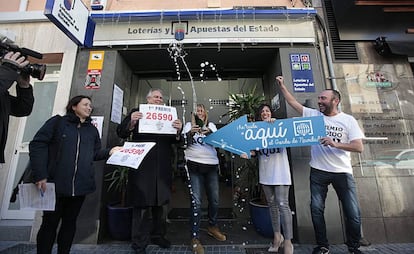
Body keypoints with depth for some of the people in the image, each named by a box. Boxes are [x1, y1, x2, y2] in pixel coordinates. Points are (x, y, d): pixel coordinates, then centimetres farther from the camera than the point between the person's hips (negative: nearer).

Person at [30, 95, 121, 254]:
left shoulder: (92, 130, 14)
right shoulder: (57, 122, 1)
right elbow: (37, 145, -7)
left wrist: (110, 152, -7)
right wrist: (40, 175, -15)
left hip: (80, 185, 4)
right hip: (55, 183, -3)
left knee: (70, 222, 14)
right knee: (50, 222, 9)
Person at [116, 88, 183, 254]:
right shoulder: (136, 112, 7)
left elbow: (174, 141, 6)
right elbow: (121, 133, 1)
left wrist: (178, 130, -16)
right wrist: (131, 122, -19)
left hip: (162, 167, 4)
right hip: (142, 166, -3)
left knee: (160, 203, 15)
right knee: (142, 204, 3)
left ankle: (158, 235, 35)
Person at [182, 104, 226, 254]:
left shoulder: (211, 125, 15)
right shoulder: (189, 125, 9)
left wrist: (209, 132, -20)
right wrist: (191, 132, -23)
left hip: (212, 165, 3)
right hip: (194, 165, -3)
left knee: (214, 199, 10)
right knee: (196, 201, -5)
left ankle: (212, 227, 33)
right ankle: (195, 238, 8)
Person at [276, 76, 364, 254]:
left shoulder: (348, 120, -1)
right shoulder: (313, 115, 3)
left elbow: (359, 147, -7)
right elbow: (293, 102, 4)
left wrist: (335, 144, -22)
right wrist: (282, 85, 1)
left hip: (342, 172, -1)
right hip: (318, 172, 1)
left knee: (353, 213, 7)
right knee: (316, 209, 6)